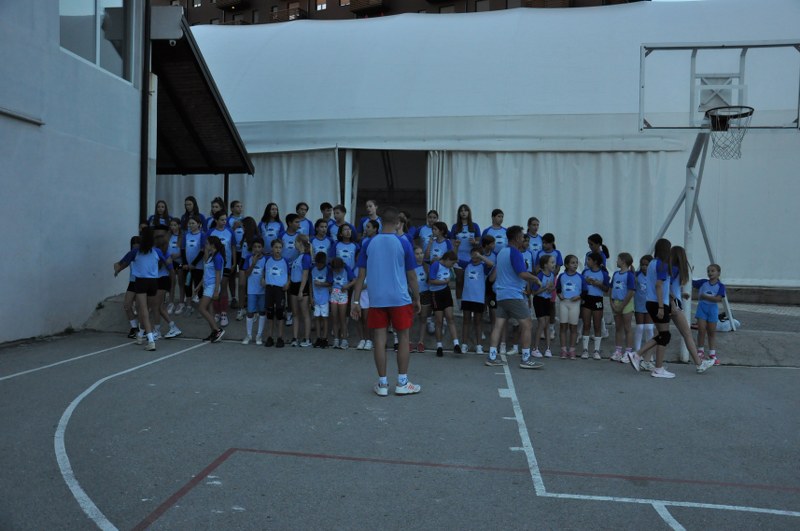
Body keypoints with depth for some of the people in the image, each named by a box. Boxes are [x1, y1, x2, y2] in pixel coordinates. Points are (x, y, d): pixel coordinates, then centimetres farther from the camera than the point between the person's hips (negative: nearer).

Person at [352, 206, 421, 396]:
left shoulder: (369, 243, 3)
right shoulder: (403, 243, -4)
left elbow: (361, 275, 3)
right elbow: (411, 276, -1)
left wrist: (356, 301, 7)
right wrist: (417, 299, 11)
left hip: (377, 299, 2)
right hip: (400, 299, -2)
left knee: (380, 339, 6)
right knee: (403, 338, 9)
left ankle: (382, 384, 11)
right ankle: (402, 383, 13)